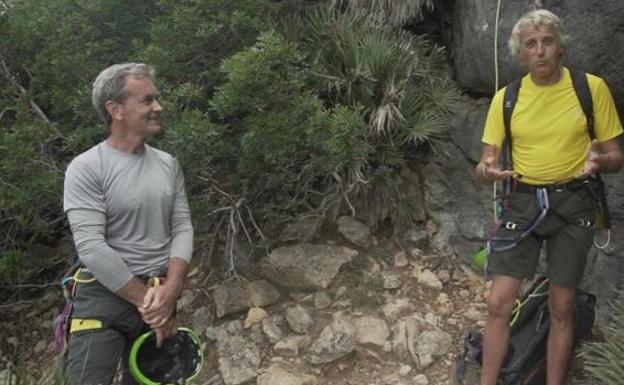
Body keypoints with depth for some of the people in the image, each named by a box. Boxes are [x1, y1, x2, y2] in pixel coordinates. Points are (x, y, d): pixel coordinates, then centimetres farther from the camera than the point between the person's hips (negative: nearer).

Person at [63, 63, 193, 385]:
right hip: (104, 297, -5)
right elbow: (91, 248, -17)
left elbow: (182, 228, 4)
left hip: (161, 296, 5)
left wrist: (170, 290, -12)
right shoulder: (85, 169, -11)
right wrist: (145, 300, -14)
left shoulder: (168, 165, 7)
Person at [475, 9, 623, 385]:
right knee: (499, 303, -3)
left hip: (573, 204, -1)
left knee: (562, 308, 6)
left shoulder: (592, 87, -4)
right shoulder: (506, 97, 1)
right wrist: (487, 169, -21)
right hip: (523, 202, 1)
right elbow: (489, 160, 4)